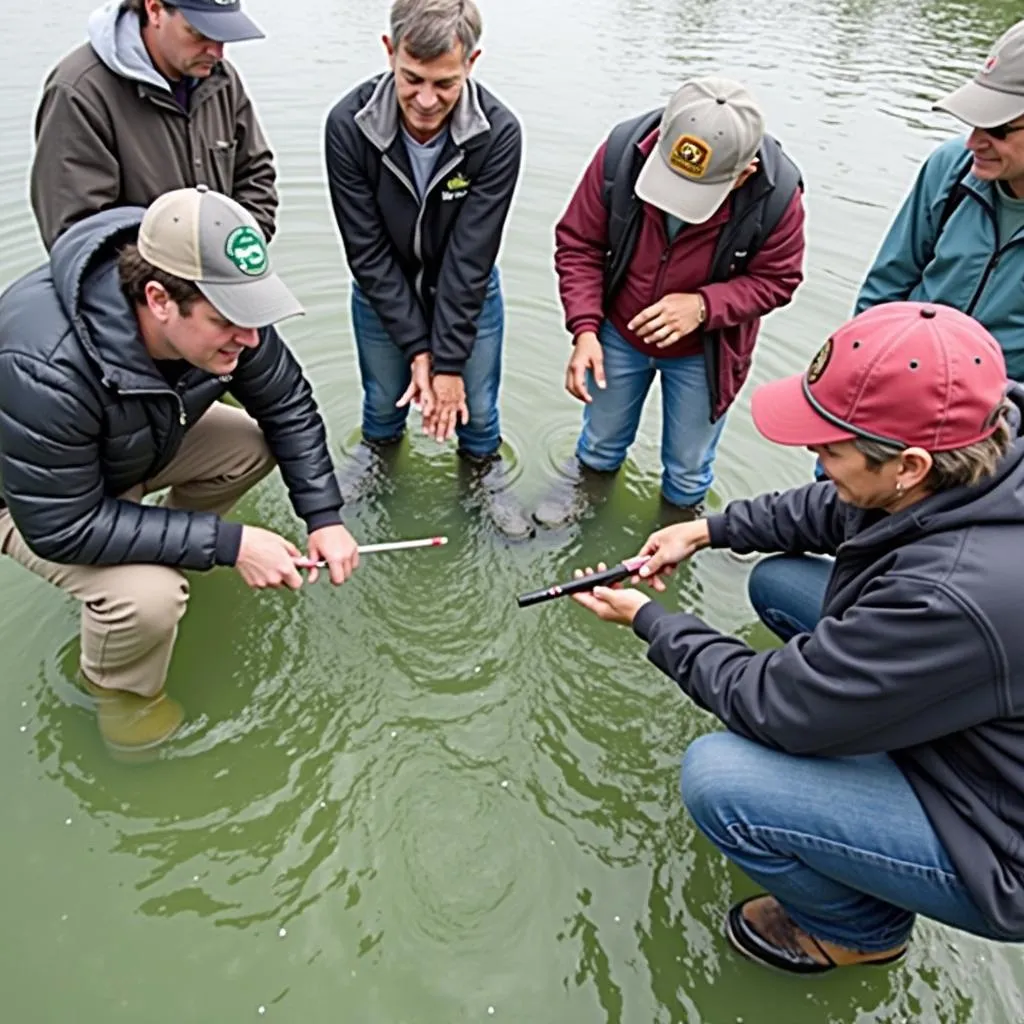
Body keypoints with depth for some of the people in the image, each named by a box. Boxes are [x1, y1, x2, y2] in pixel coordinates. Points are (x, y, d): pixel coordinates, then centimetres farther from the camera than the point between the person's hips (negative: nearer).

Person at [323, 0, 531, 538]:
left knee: (475, 406, 9)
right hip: (382, 292, 1)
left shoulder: (498, 133, -28)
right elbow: (367, 250, -21)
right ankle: (378, 449, 52)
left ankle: (485, 471, 42)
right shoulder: (349, 125, -26)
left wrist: (448, 359, -23)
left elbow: (470, 257, -26)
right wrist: (417, 346, -21)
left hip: (467, 292, 0)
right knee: (383, 397, 17)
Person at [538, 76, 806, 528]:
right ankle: (590, 473, 62)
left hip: (703, 353, -1)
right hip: (619, 333, 1)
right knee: (603, 437, 27)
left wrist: (704, 306, -31)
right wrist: (585, 328, -25)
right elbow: (578, 244, -15)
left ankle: (682, 513, 53)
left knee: (688, 467, 19)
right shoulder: (621, 151, -26)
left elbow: (776, 279, -14)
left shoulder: (776, 194, -29)